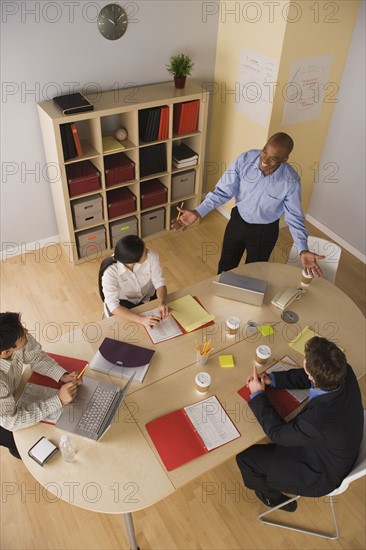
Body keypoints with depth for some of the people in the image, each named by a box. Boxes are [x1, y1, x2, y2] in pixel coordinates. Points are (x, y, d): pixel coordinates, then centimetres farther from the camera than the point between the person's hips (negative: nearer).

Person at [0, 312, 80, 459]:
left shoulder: (20, 339, -31)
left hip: (12, 395, 5)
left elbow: (36, 357, -10)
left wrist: (62, 376, -24)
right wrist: (59, 400, -35)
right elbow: (12, 420, -34)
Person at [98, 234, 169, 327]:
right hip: (123, 302, -3)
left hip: (148, 297, 3)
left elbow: (159, 283, -17)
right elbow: (113, 306, -35)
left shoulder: (151, 256, -28)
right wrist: (141, 320, -47)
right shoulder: (110, 271, -34)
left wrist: (162, 302, -39)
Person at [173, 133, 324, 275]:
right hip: (237, 221, 2)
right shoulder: (245, 159, -24)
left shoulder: (291, 181, -28)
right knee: (226, 267, 22)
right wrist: (198, 212, -28)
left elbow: (294, 217, -16)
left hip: (264, 232, -2)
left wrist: (303, 250, -28)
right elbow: (223, 191, -16)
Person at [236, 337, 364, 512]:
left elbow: (277, 433, -24)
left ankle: (271, 496, 33)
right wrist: (272, 379, -12)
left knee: (244, 457, 1)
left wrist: (258, 395, -14)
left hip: (322, 475, -7)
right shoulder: (344, 372, -25)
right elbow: (305, 377, -3)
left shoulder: (319, 419, -44)